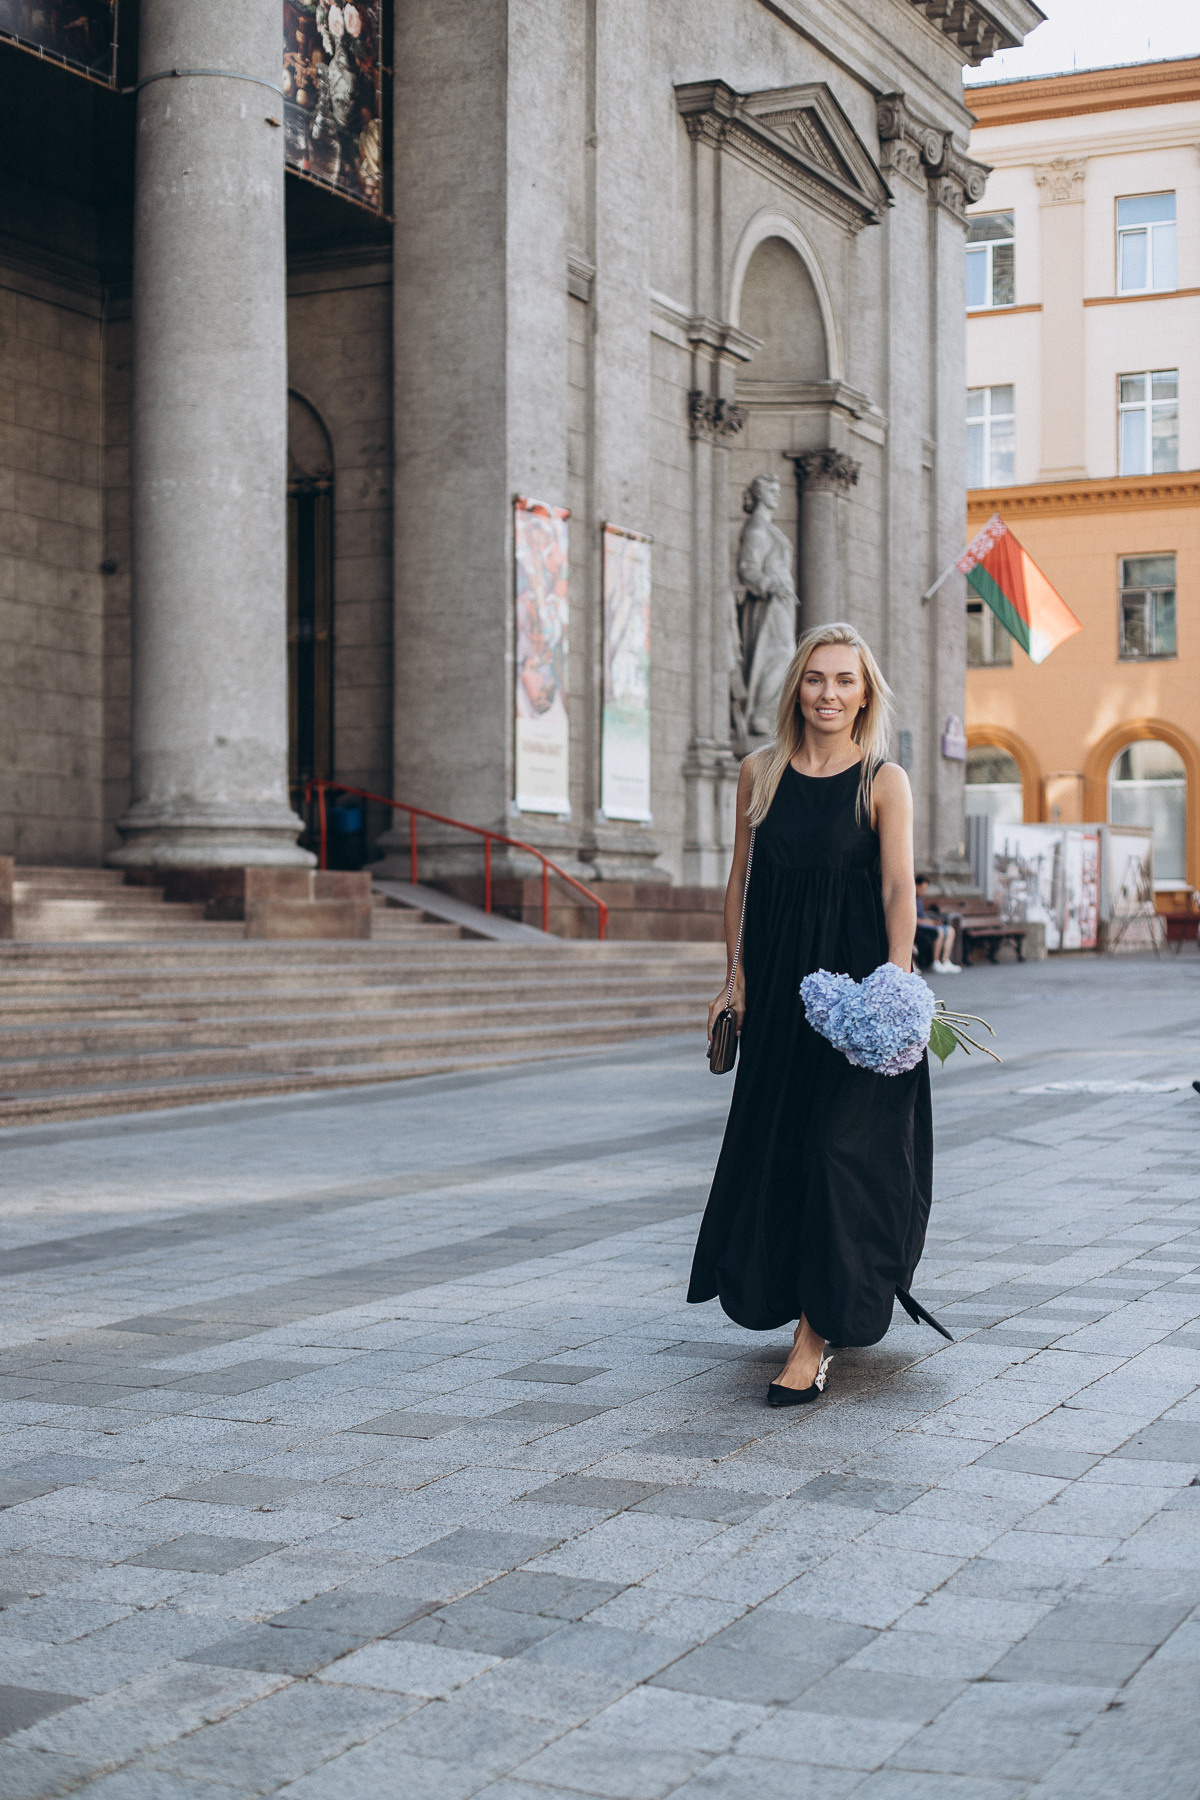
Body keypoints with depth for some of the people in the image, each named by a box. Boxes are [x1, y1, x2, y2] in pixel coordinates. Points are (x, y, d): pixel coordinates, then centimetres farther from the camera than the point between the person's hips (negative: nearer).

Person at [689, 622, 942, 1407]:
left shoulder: (884, 782, -5)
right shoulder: (761, 773, 7)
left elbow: (899, 888, -15)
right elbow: (742, 881, 12)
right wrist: (736, 978, 9)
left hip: (855, 987, -5)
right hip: (777, 992, 5)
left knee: (838, 1151, -8)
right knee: (774, 1151, 11)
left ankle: (815, 1340, -4)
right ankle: (844, 1301, 32)